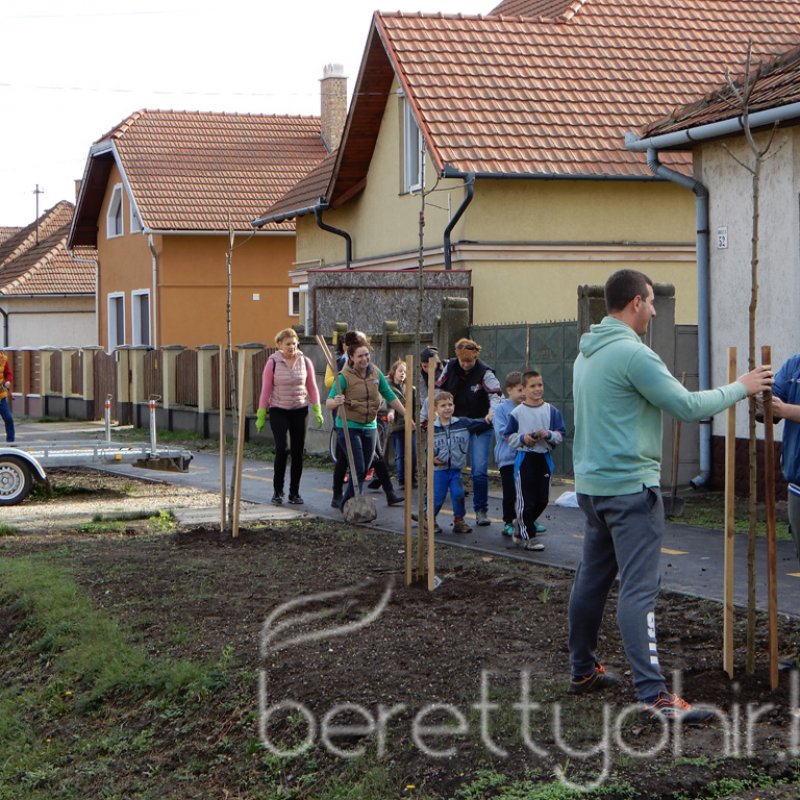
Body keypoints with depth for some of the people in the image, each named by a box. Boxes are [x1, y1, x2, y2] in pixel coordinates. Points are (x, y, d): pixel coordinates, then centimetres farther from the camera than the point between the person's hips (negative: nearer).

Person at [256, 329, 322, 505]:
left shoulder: (305, 361, 1)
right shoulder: (273, 363, -5)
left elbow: (312, 388, 7)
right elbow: (266, 390, -2)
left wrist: (317, 411, 1)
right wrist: (261, 416, -2)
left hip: (299, 411, 3)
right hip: (278, 411, -3)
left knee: (298, 452, 5)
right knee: (282, 448, -16)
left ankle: (294, 492, 16)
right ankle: (277, 491, -3)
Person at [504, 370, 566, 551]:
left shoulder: (551, 411, 1)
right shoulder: (517, 412, -4)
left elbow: (561, 435, 2)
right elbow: (508, 436, 2)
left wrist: (549, 435, -17)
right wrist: (522, 438, -16)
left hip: (544, 458, 3)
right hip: (524, 458, -3)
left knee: (542, 500, 9)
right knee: (526, 500, -2)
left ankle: (522, 529, 30)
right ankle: (529, 536, 10)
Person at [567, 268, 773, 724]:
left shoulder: (588, 353, 12)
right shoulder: (633, 353, -18)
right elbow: (688, 406, -17)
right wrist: (740, 388, -3)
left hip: (592, 483, 10)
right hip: (630, 485, -10)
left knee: (593, 577, 18)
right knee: (639, 589, -11)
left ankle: (583, 670, 28)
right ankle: (654, 694, -14)